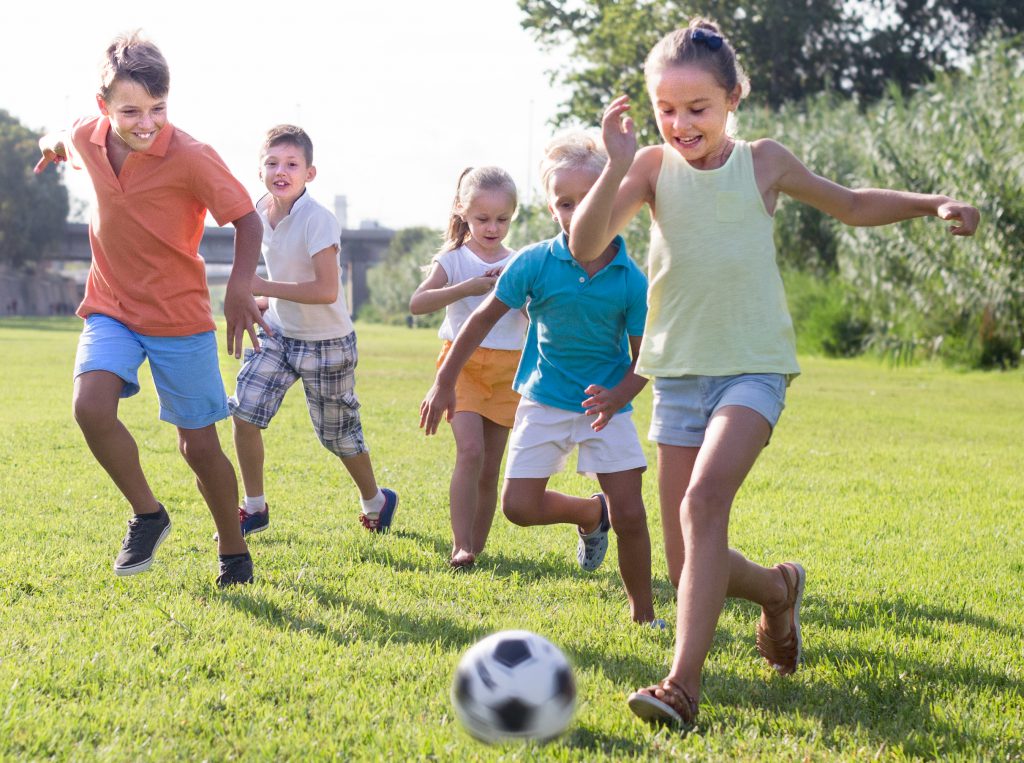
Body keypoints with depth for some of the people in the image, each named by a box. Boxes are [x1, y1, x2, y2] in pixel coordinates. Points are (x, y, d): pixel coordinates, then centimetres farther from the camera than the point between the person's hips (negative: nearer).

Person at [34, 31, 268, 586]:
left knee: (199, 446, 2)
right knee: (91, 405, -24)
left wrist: (239, 286, -25)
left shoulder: (191, 158, -20)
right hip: (110, 307, 3)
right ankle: (147, 515, -1)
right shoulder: (86, 139, -6)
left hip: (180, 315, -3)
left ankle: (233, 552, 25)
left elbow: (247, 219, -14)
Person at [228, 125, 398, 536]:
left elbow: (327, 290, -31)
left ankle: (375, 501, 35)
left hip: (326, 342, -6)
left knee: (338, 433, 8)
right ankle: (254, 508, 5)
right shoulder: (261, 212, -1)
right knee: (244, 409, -10)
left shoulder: (318, 220, -24)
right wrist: (261, 304, 2)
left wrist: (265, 288, -31)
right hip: (278, 332, 6)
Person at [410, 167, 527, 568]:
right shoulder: (454, 258, 0)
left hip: (507, 369, 3)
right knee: (471, 450, -21)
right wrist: (467, 288, -22)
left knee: (490, 468, 5)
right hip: (463, 363, -3)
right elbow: (417, 303, -14)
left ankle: (476, 547, 15)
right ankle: (461, 546, -18)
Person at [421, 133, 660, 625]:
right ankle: (590, 514, 27)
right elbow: (483, 319, -2)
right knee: (519, 506, -4)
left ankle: (643, 616, 14)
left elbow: (643, 358, -6)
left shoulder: (631, 280, -13)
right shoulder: (534, 263, -12)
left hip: (605, 404, -1)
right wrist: (444, 382, 0)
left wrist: (617, 398, -26)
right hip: (545, 400, 1)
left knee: (629, 516, -6)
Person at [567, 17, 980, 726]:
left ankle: (683, 682, -30)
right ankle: (778, 588, 36)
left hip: (753, 369, -2)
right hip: (679, 373, 2)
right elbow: (585, 246, -15)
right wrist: (616, 167, -29)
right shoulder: (653, 167, -1)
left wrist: (934, 203, 7)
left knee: (704, 503, -27)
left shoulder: (763, 163, 1)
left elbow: (851, 204, 19)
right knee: (689, 565, 4)